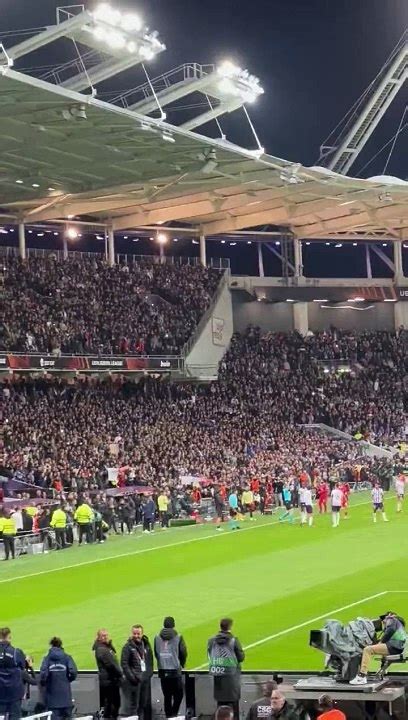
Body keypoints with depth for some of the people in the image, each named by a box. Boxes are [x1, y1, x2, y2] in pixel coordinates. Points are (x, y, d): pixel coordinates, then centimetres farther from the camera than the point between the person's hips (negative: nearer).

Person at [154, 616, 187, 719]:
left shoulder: (157, 638, 2)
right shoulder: (178, 638, -7)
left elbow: (156, 654, 5)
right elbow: (183, 653, -3)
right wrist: (181, 665, 15)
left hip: (162, 671, 3)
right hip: (175, 671, -3)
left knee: (167, 696, 9)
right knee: (178, 694, 5)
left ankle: (168, 715, 10)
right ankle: (173, 713, -8)